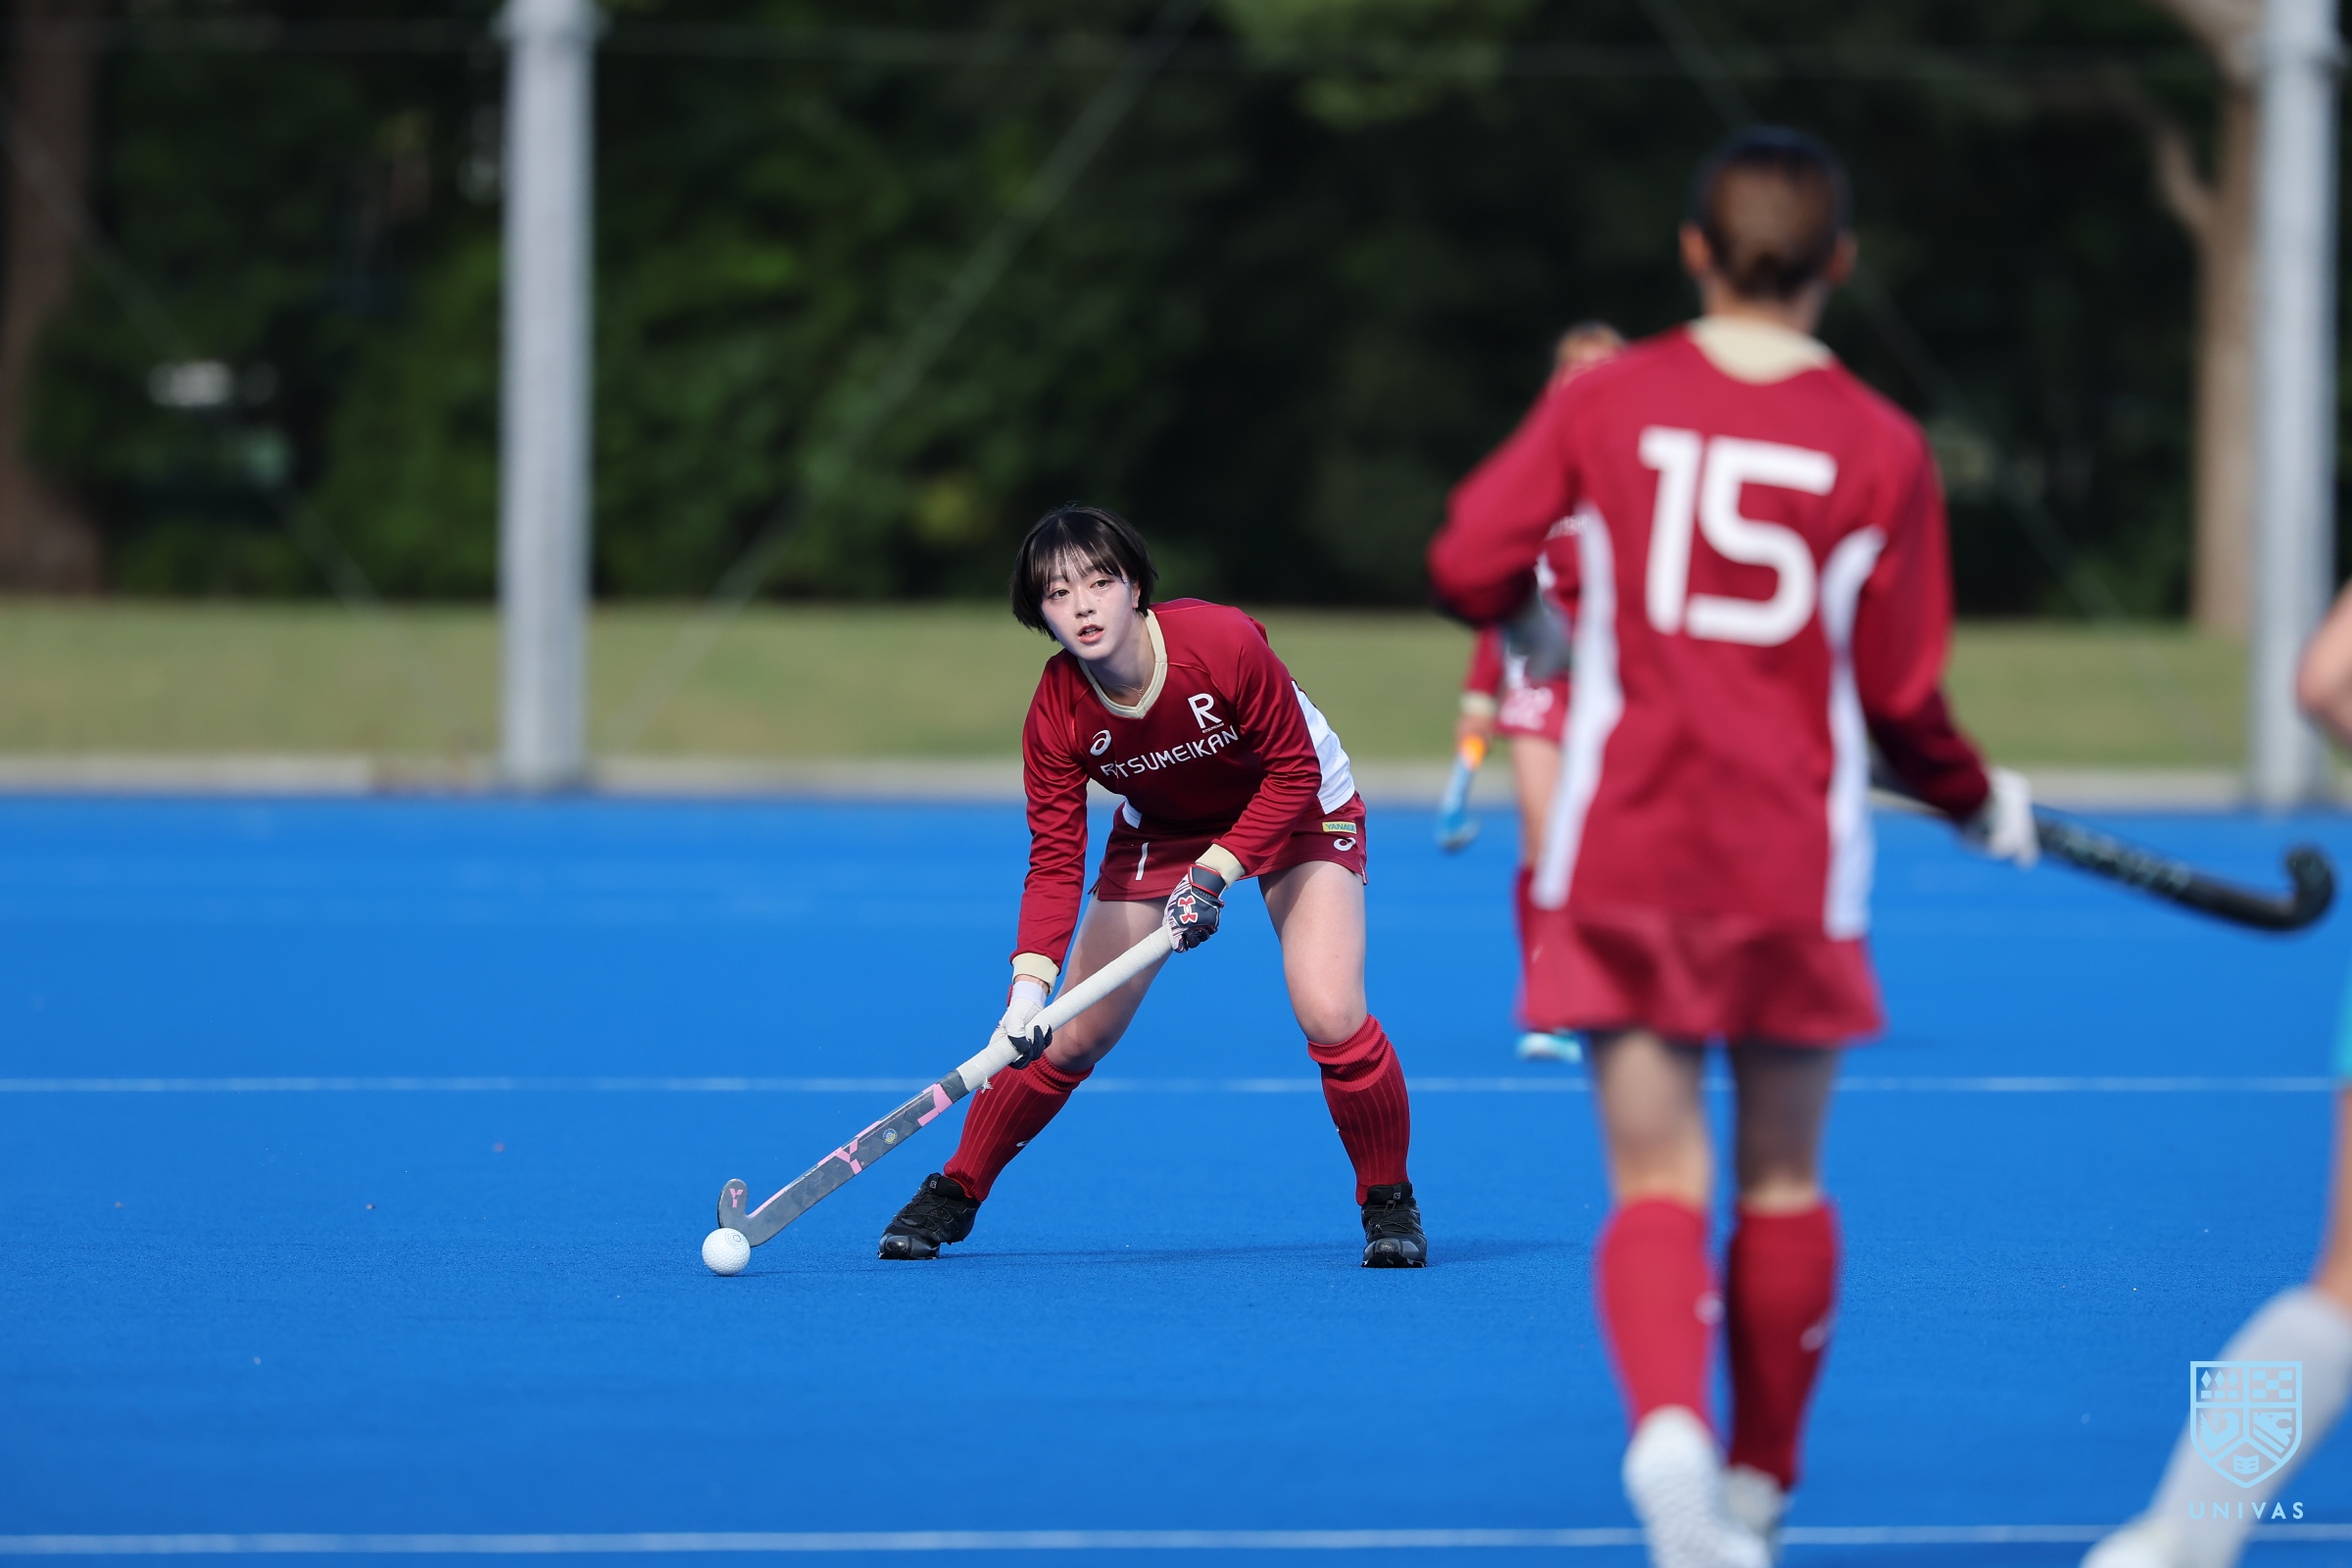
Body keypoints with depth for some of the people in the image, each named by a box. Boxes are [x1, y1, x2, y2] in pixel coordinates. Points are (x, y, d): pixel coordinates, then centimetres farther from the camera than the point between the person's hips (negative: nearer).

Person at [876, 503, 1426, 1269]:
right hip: (1161, 826, 3)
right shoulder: (1056, 714, -25)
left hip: (1298, 805, -3)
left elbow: (1292, 771, -23)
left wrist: (1217, 870, -30)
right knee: (1074, 1035, -3)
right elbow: (1054, 863, -23)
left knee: (1332, 1018, -21)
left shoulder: (1225, 644, -35)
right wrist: (1031, 982, -36)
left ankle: (1388, 1204, 1)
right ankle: (953, 1193, 16)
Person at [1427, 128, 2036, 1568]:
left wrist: (1556, 603, 20)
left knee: (1657, 1180, -2)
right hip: (1797, 859, 0)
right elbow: (1901, 697, 0)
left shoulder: (1606, 404, 0)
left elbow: (1469, 569, -3)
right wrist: (1984, 803, 19)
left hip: (1618, 852, 0)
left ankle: (1669, 1423, -28)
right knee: (1783, 1179, 15)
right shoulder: (1883, 448, -2)